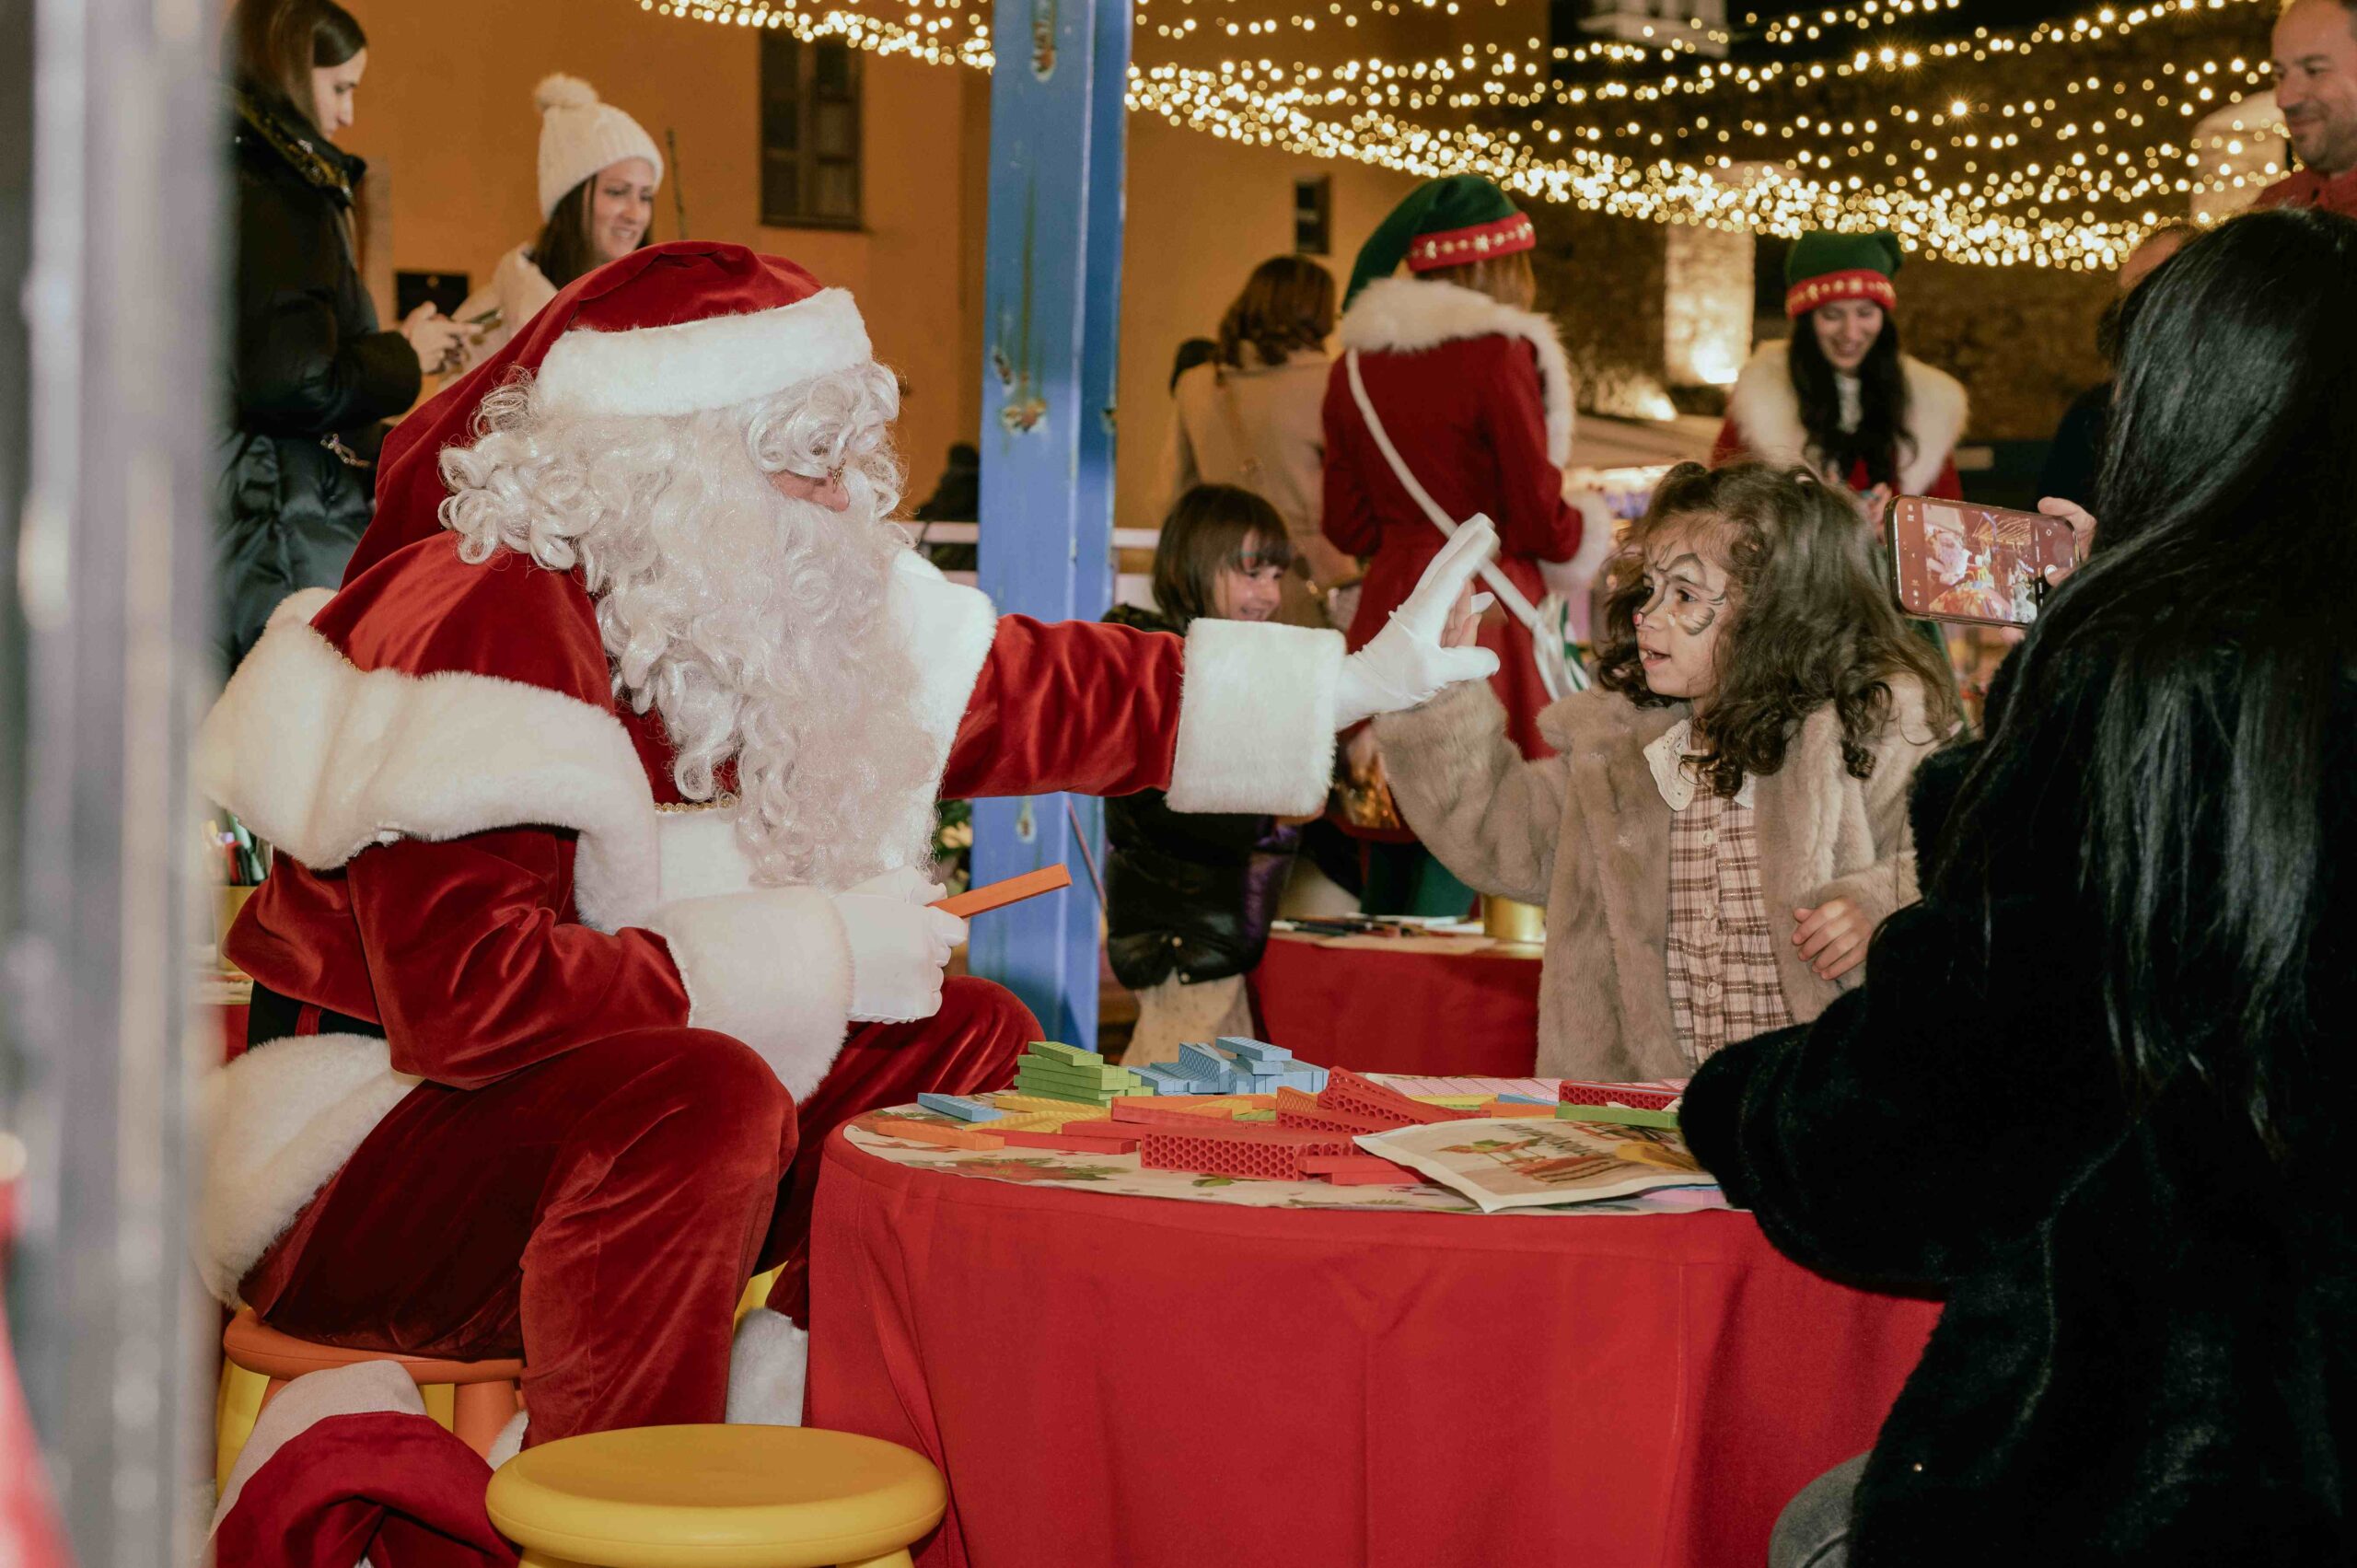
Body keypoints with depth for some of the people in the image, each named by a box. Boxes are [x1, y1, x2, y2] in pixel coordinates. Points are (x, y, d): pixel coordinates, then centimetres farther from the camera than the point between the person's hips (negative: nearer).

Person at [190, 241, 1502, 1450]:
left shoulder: (760, 600, 4)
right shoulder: (491, 626, -23)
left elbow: (1034, 693, 9)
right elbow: (467, 993, -32)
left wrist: (1361, 680, 6)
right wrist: (815, 953, -24)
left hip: (616, 1134, 9)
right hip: (354, 1163, -9)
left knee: (975, 1043, 3)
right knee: (704, 1100, -35)